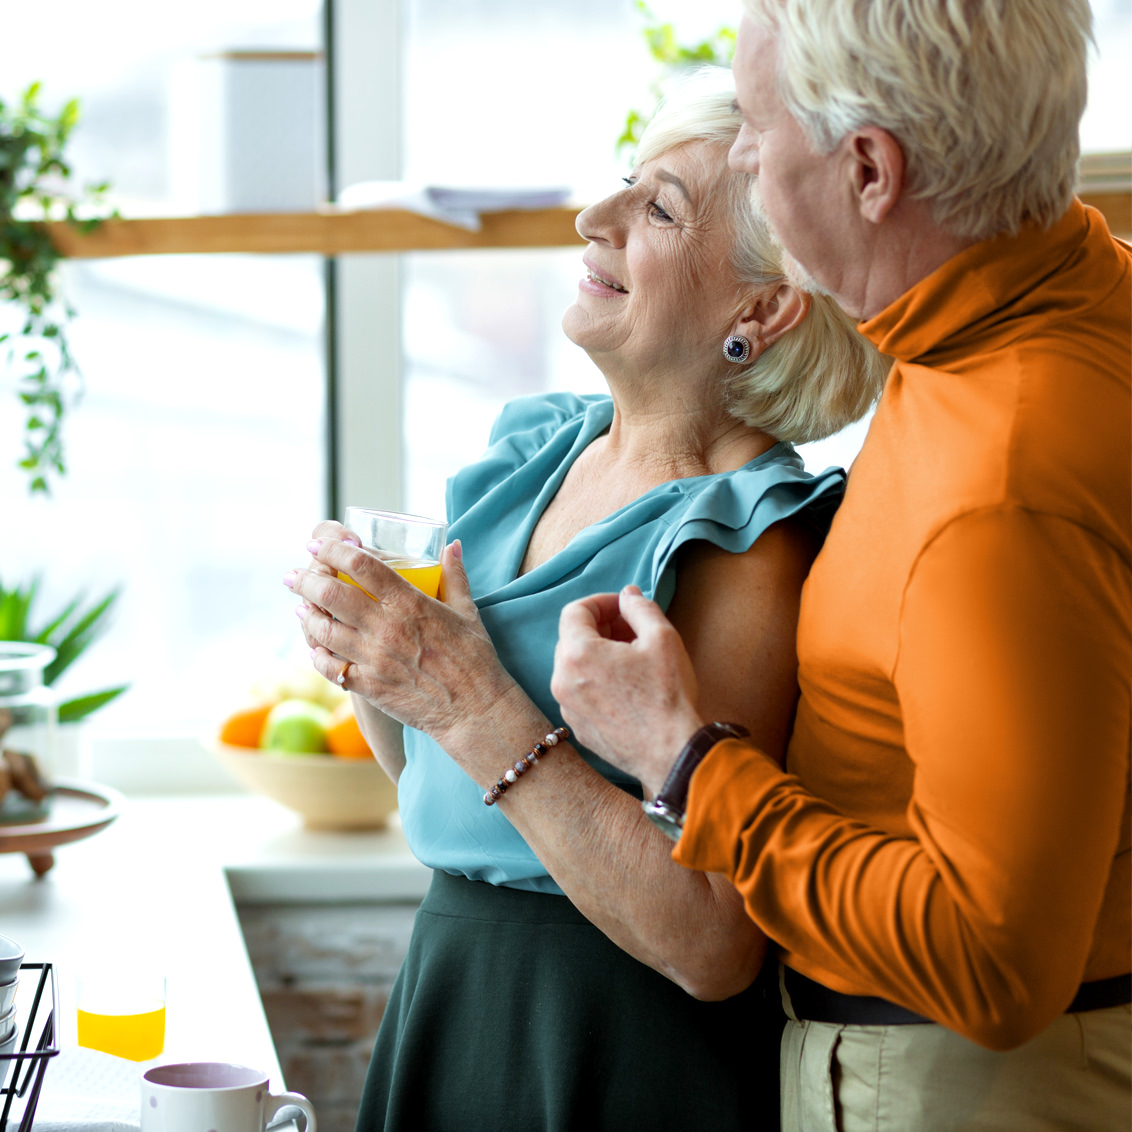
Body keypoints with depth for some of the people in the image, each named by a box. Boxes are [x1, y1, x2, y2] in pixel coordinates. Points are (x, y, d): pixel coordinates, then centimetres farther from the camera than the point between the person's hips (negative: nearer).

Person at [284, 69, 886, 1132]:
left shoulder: (745, 547, -19)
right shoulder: (535, 449, 3)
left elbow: (711, 948, -25)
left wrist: (475, 709, -25)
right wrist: (372, 673, -6)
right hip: (449, 994, 7)